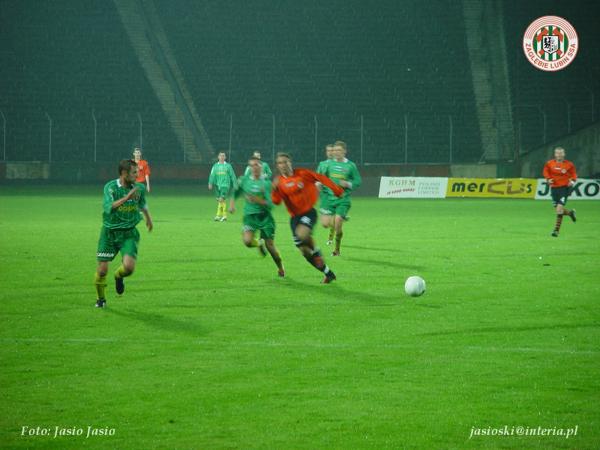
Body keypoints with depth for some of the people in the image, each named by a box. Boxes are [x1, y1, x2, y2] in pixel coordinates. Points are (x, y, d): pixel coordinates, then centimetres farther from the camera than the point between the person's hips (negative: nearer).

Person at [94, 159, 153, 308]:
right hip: (109, 233, -2)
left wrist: (148, 217, 31)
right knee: (102, 269, -2)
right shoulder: (110, 187, -14)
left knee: (129, 267, -19)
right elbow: (109, 207, -31)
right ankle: (101, 299, 25)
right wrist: (126, 197, -39)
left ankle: (119, 276, 19)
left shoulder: (139, 188, -1)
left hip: (129, 233, 2)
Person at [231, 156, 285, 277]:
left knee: (270, 246, -1)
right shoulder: (244, 180, 3)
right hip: (250, 216, 2)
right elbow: (236, 192, 25)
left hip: (264, 216, -2)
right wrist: (232, 205, 16)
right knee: (247, 241, -23)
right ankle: (259, 244, 15)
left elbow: (270, 204, -13)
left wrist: (258, 200, -27)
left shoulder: (266, 183, -8)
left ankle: (280, 268, 24)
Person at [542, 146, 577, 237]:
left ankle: (556, 230, -7)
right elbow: (546, 172, 13)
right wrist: (548, 179, -5)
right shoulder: (549, 164, 2)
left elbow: (574, 174, 9)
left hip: (564, 188, -4)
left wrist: (572, 180, -11)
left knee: (559, 208, -14)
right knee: (558, 209, 8)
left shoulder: (569, 165, -2)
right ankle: (570, 213, 42)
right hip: (554, 188, 4)